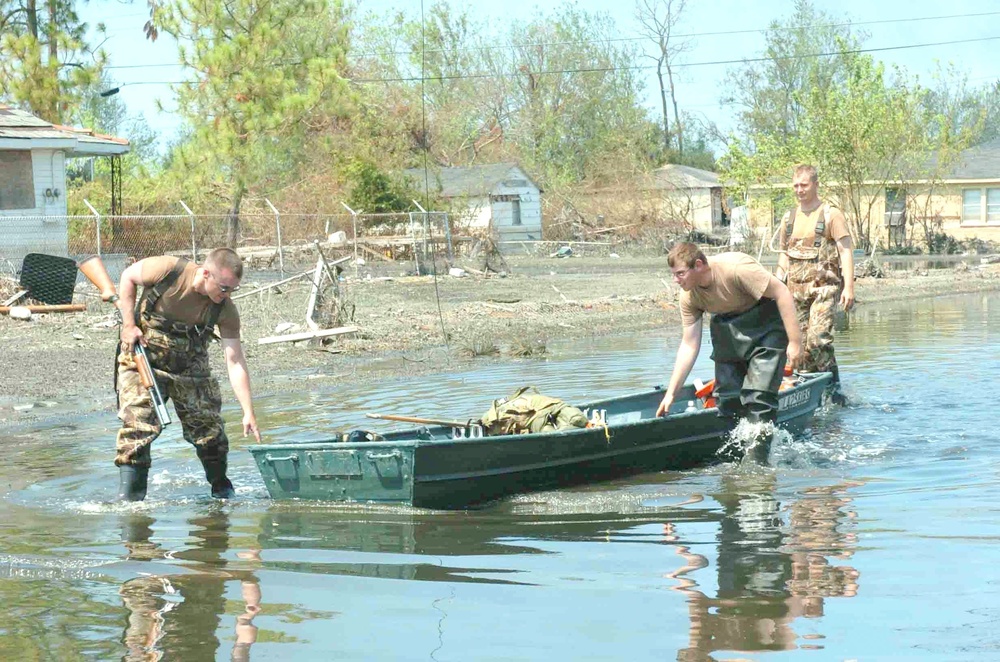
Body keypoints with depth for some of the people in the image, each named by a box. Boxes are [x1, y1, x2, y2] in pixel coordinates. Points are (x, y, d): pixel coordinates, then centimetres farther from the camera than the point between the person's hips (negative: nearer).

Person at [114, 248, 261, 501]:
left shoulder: (226, 310, -18)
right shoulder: (167, 270, -26)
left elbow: (235, 363, -17)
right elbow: (128, 277, -6)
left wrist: (248, 412, -22)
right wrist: (129, 325, -14)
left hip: (190, 366, 3)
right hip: (143, 355, -3)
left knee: (209, 427, 4)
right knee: (138, 424, -14)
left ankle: (222, 490, 26)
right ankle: (128, 496, -10)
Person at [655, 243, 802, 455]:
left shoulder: (735, 267, -31)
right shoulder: (689, 298, -10)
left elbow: (782, 292, -25)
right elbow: (689, 346, -3)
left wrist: (794, 341, -25)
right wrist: (671, 393, -5)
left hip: (767, 320, -6)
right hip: (728, 329, 7)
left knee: (758, 395, -17)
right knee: (727, 396, 2)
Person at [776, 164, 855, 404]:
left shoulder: (831, 215, 0)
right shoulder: (789, 218, 17)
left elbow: (846, 251, -5)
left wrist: (849, 287, -14)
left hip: (824, 285, -6)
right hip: (796, 288, 6)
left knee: (818, 337, -19)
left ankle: (834, 385, -11)